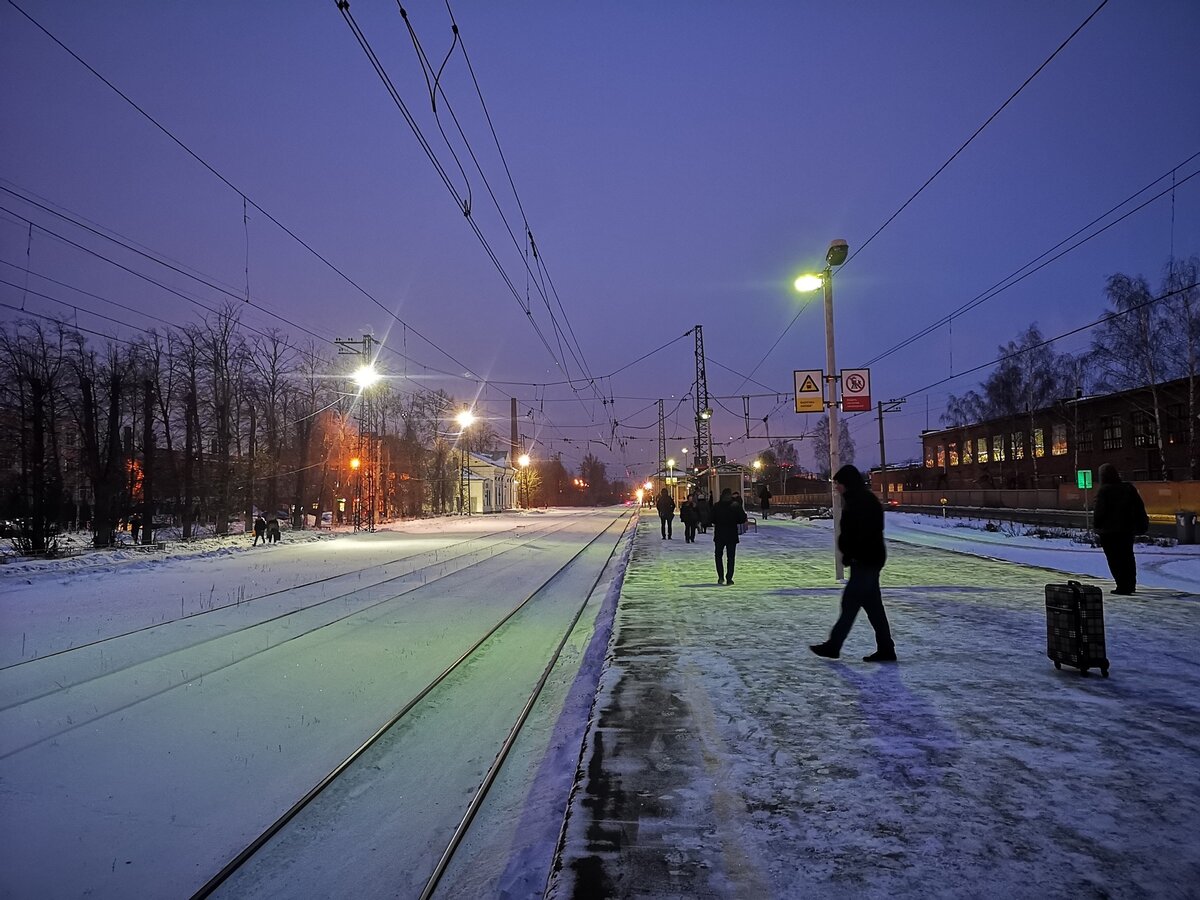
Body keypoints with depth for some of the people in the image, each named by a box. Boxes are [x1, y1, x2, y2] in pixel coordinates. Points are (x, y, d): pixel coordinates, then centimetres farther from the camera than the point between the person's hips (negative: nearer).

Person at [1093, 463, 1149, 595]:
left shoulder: (1103, 491, -13)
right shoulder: (1129, 488, 4)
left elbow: (1099, 511, -15)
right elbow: (1139, 508, 7)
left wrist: (1097, 525, -3)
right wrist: (1142, 524, 13)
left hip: (1109, 531, -6)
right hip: (1127, 529, 6)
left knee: (1115, 559, 1)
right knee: (1128, 557, 17)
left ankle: (1123, 586, -2)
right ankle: (1131, 585, 24)